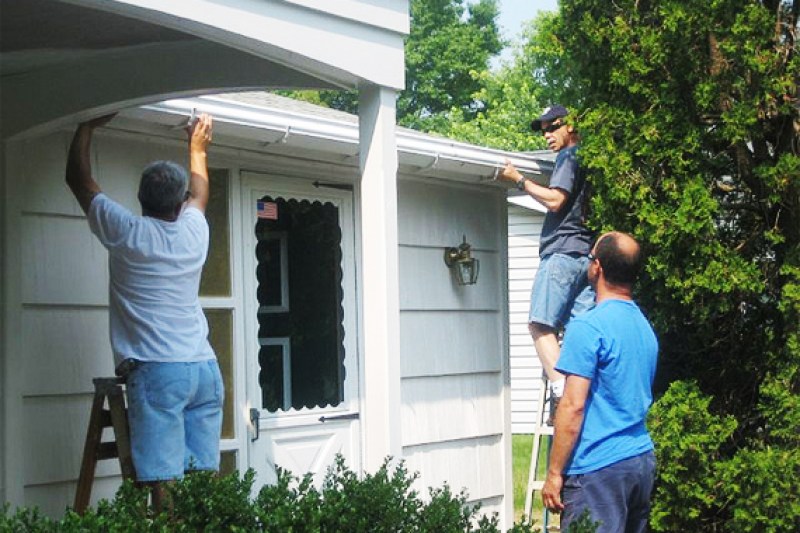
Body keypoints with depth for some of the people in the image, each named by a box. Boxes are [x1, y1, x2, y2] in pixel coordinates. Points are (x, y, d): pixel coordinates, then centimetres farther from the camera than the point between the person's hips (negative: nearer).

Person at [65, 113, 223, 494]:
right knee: (204, 479, 3)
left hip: (156, 372, -5)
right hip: (206, 370, 5)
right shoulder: (194, 232, 11)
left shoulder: (126, 232, -1)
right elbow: (199, 192, 35)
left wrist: (88, 126, 25)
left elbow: (78, 177, 12)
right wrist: (197, 146, 51)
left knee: (165, 481, -11)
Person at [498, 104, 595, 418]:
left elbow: (555, 200, -15)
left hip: (562, 252, -9)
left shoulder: (569, 157, -4)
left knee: (541, 323, -12)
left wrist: (519, 180, -8)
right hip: (586, 254, 9)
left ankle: (561, 390, -24)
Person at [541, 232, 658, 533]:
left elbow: (573, 407, -17)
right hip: (643, 460, 8)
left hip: (598, 467, -8)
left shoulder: (588, 327, -13)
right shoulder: (645, 327, 13)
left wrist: (554, 473, -11)